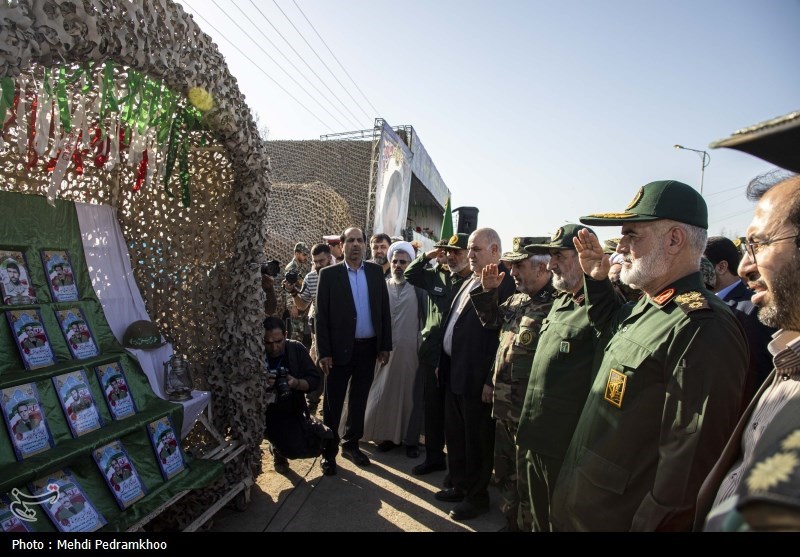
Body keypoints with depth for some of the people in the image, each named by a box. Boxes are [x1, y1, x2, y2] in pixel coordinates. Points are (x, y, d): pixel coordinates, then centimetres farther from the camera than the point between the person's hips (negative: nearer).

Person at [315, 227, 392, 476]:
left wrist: (385, 345, 2)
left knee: (359, 400, 16)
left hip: (368, 347, 3)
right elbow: (321, 316, -6)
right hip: (340, 348, -3)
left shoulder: (376, 271, 4)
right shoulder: (329, 274, -4)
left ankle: (351, 444, 33)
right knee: (333, 403, 7)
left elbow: (384, 309, 5)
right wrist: (324, 352, -10)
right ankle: (328, 451, 22)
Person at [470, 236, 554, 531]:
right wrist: (488, 291, 5)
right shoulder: (518, 298, 7)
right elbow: (492, 321, 20)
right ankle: (511, 523, 42)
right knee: (505, 474, 23)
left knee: (527, 484, 10)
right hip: (504, 405, 8)